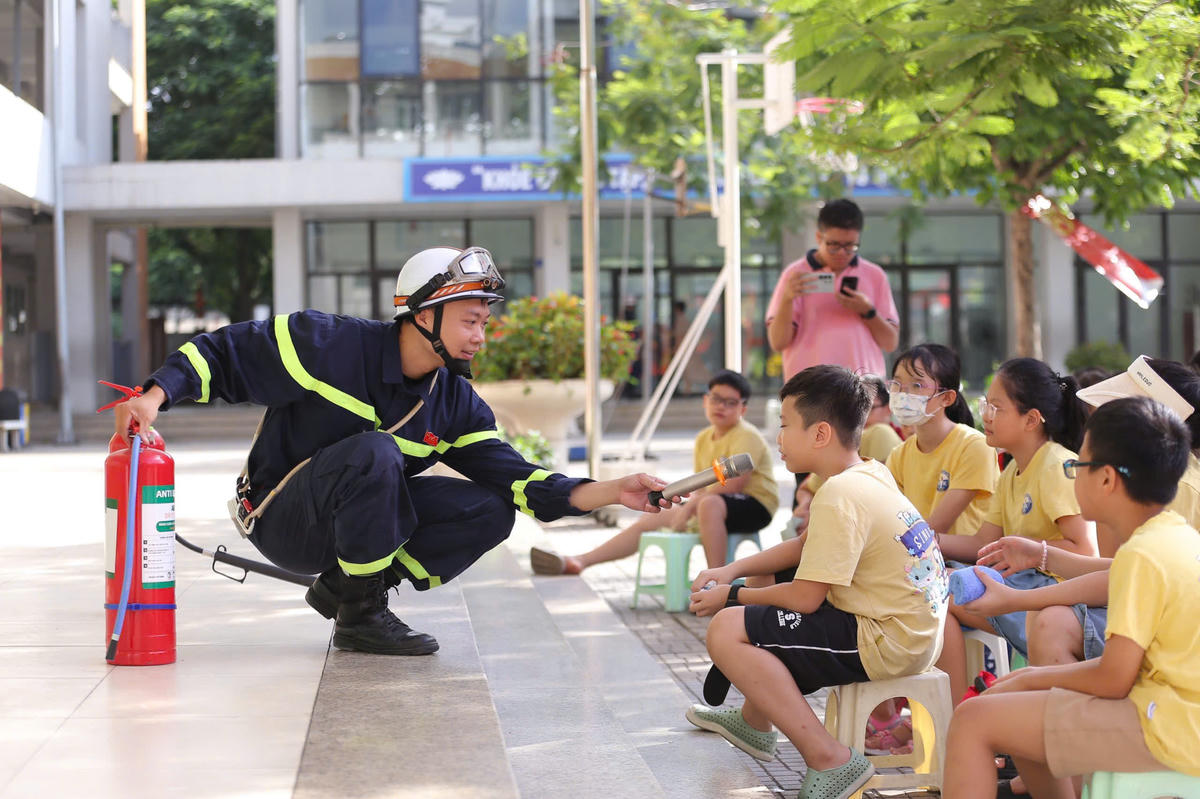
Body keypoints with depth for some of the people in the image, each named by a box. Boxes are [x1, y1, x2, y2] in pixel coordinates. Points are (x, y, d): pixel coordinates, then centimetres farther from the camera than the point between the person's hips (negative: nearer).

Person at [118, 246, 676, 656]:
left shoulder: (457, 405, -2)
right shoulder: (333, 346, -19)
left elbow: (519, 482, -8)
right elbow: (225, 352, -15)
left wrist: (611, 492, -21)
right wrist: (154, 397, -31)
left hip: (355, 523, 6)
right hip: (281, 522, -6)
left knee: (490, 510, -10)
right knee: (375, 452, -35)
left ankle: (344, 587, 1)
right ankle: (360, 617, -18)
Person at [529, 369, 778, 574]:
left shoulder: (746, 436, -14)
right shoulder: (703, 439, 13)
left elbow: (733, 484, -24)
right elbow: (701, 485, 10)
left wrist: (691, 506, -23)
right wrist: (690, 505, -13)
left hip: (754, 506, -9)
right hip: (710, 506, 9)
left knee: (710, 503, -41)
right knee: (650, 519, 4)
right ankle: (578, 561, 2)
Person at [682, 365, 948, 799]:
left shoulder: (838, 496, -21)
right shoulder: (872, 473, 9)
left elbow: (805, 599, -20)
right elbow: (804, 547, 20)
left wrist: (732, 596, -5)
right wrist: (732, 571, 11)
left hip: (886, 645, -11)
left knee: (727, 631, -17)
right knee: (766, 583, 27)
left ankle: (829, 760, -17)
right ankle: (755, 722, 41)